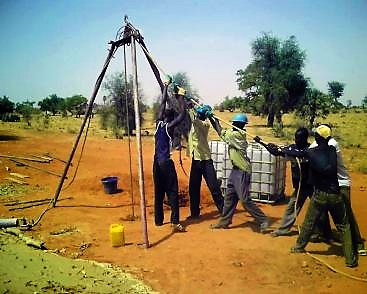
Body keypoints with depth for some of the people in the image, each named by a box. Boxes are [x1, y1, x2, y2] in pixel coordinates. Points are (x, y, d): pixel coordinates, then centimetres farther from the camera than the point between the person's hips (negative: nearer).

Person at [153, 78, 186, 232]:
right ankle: (175, 222, -9)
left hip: (157, 162, 7)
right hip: (166, 162, -7)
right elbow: (182, 114, -8)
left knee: (158, 192, 12)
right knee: (172, 192, -5)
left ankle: (158, 220, 17)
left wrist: (166, 86, 23)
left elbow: (163, 103, 15)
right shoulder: (169, 126, -9)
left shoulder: (159, 123, 6)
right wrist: (180, 96, 0)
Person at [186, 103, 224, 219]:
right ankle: (195, 212, 21)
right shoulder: (194, 123, 7)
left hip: (205, 160, -7)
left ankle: (223, 210, 9)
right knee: (193, 188, 11)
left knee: (214, 187, -2)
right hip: (195, 160, 7)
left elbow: (195, 119, -30)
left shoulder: (205, 124, -12)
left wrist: (191, 108, -23)